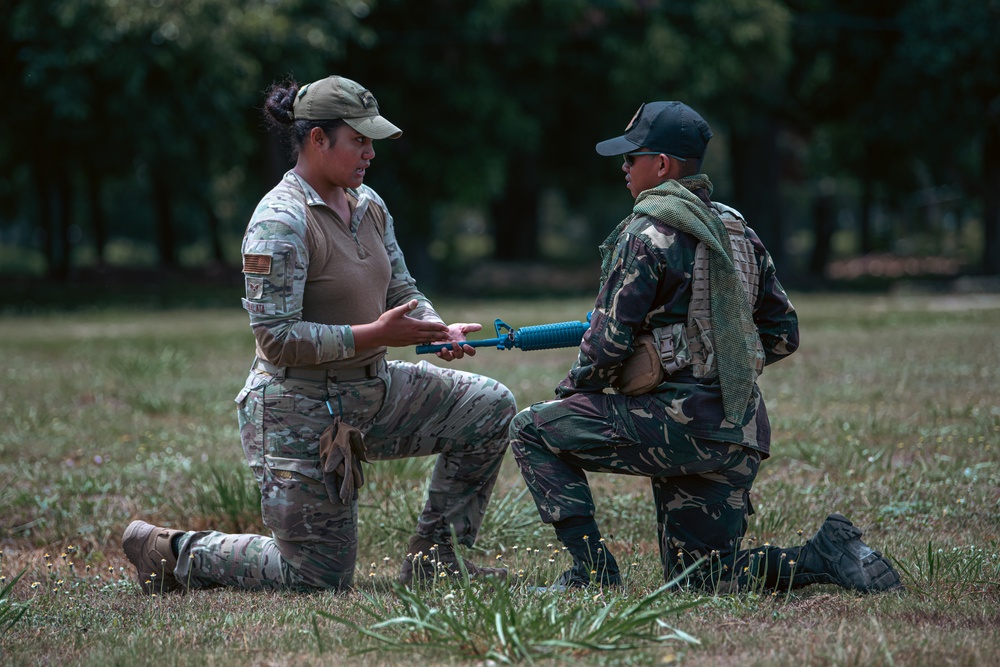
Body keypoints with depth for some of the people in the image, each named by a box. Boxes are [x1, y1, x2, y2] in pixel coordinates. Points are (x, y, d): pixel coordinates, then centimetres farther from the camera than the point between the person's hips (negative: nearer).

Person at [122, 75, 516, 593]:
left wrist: (438, 331, -9)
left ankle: (433, 558, 8)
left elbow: (402, 292, 13)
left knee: (489, 406, -1)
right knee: (319, 579, -3)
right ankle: (174, 554, 16)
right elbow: (277, 337, -24)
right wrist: (377, 334, -27)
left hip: (373, 393, 8)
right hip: (301, 411, -8)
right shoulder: (280, 221, -20)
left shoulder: (367, 205, 6)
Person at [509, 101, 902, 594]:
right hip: (740, 436, 8)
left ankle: (594, 573, -3)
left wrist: (570, 393, 6)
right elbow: (782, 335, 17)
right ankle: (825, 557, 1)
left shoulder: (647, 235, -9)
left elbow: (609, 342, -12)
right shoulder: (738, 232, 15)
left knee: (533, 431, 3)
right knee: (702, 581, 16)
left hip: (679, 424, -8)